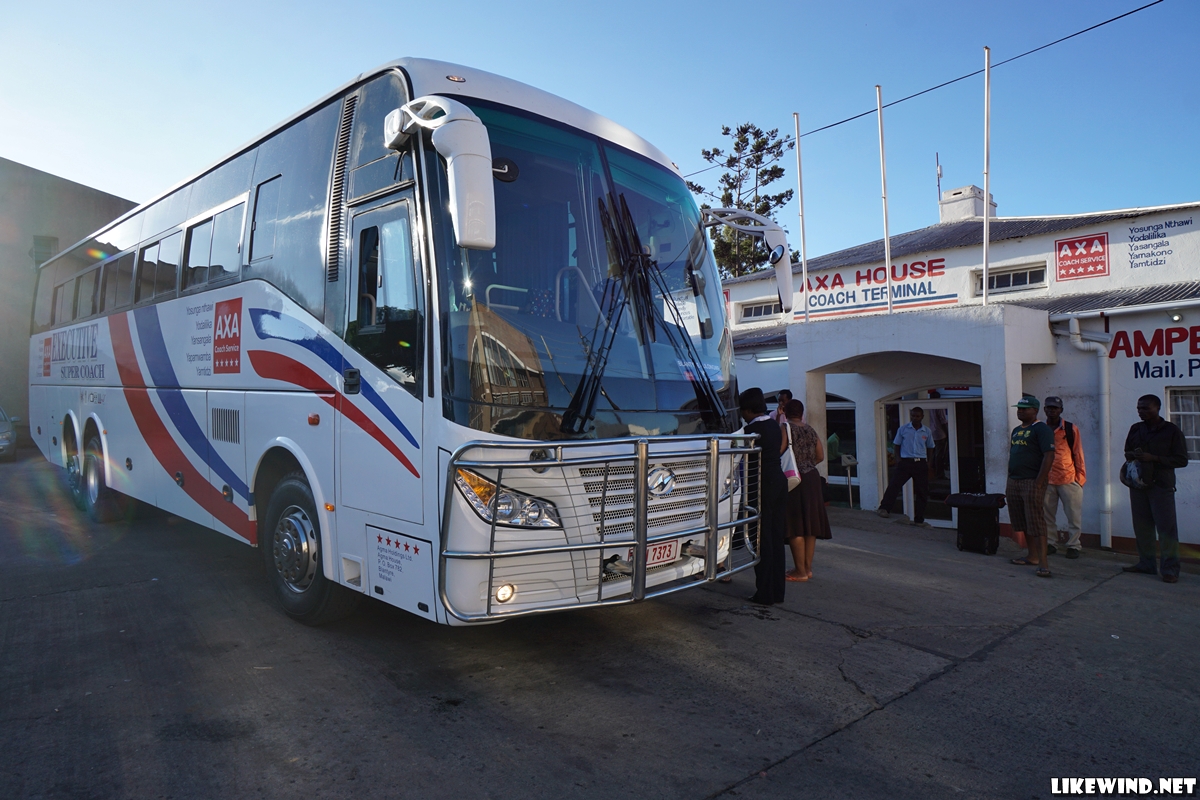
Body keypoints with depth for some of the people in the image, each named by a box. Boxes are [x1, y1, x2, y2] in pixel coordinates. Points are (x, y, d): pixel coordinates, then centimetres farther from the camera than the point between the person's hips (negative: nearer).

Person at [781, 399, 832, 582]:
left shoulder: (785, 428, -9)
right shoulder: (810, 430, 10)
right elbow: (820, 456, 13)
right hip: (812, 478, 7)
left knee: (795, 526, -3)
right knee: (810, 525, 11)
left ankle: (800, 571, 0)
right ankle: (808, 567, 19)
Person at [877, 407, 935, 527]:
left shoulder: (927, 431, 6)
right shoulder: (903, 429, 1)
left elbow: (929, 447, 17)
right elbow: (897, 444, 8)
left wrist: (928, 462, 9)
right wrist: (897, 458, -3)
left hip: (921, 464, 2)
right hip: (905, 462, -2)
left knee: (922, 492, 7)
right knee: (894, 485, -20)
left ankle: (919, 520, 18)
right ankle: (884, 509, -25)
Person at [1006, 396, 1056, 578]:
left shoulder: (1041, 429, -8)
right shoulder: (1016, 431, 18)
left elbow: (1049, 456, -16)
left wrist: (1038, 483, -20)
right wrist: (1008, 483, 17)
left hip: (1032, 482, -8)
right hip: (1014, 482, 8)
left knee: (1036, 522, -9)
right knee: (1023, 522, 12)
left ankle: (1042, 562, -8)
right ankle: (1032, 556, 22)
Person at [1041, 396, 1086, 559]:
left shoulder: (1071, 429, 2)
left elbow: (1078, 454, 4)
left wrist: (1080, 477, 1)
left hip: (1069, 478, -2)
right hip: (1046, 480, 2)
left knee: (1073, 515, 1)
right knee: (1047, 515, 7)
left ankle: (1073, 545, 11)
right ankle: (1050, 544, 17)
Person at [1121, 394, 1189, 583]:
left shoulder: (1171, 430, -3)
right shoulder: (1135, 429, 11)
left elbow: (1182, 460, -5)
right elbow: (1127, 452, 21)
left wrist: (1154, 458, -16)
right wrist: (1131, 455, -2)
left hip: (1161, 485, -5)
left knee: (1166, 527, -5)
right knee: (1142, 526, 7)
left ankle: (1170, 569, 0)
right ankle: (1146, 564, 15)